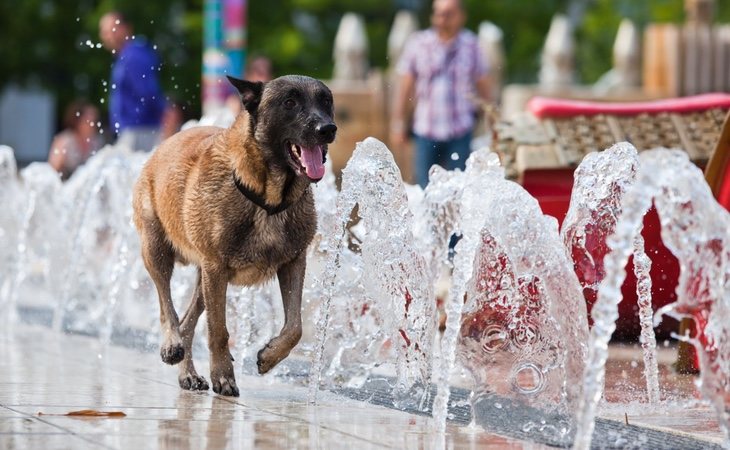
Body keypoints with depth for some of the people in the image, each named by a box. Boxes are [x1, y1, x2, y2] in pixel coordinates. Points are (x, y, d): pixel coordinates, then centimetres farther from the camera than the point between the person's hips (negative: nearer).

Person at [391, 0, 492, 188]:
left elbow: (484, 87, 10)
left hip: (460, 132, 0)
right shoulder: (418, 43, 0)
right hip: (425, 131, 0)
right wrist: (398, 123, 4)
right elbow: (405, 87, 5)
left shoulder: (470, 44, 3)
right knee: (425, 189, 0)